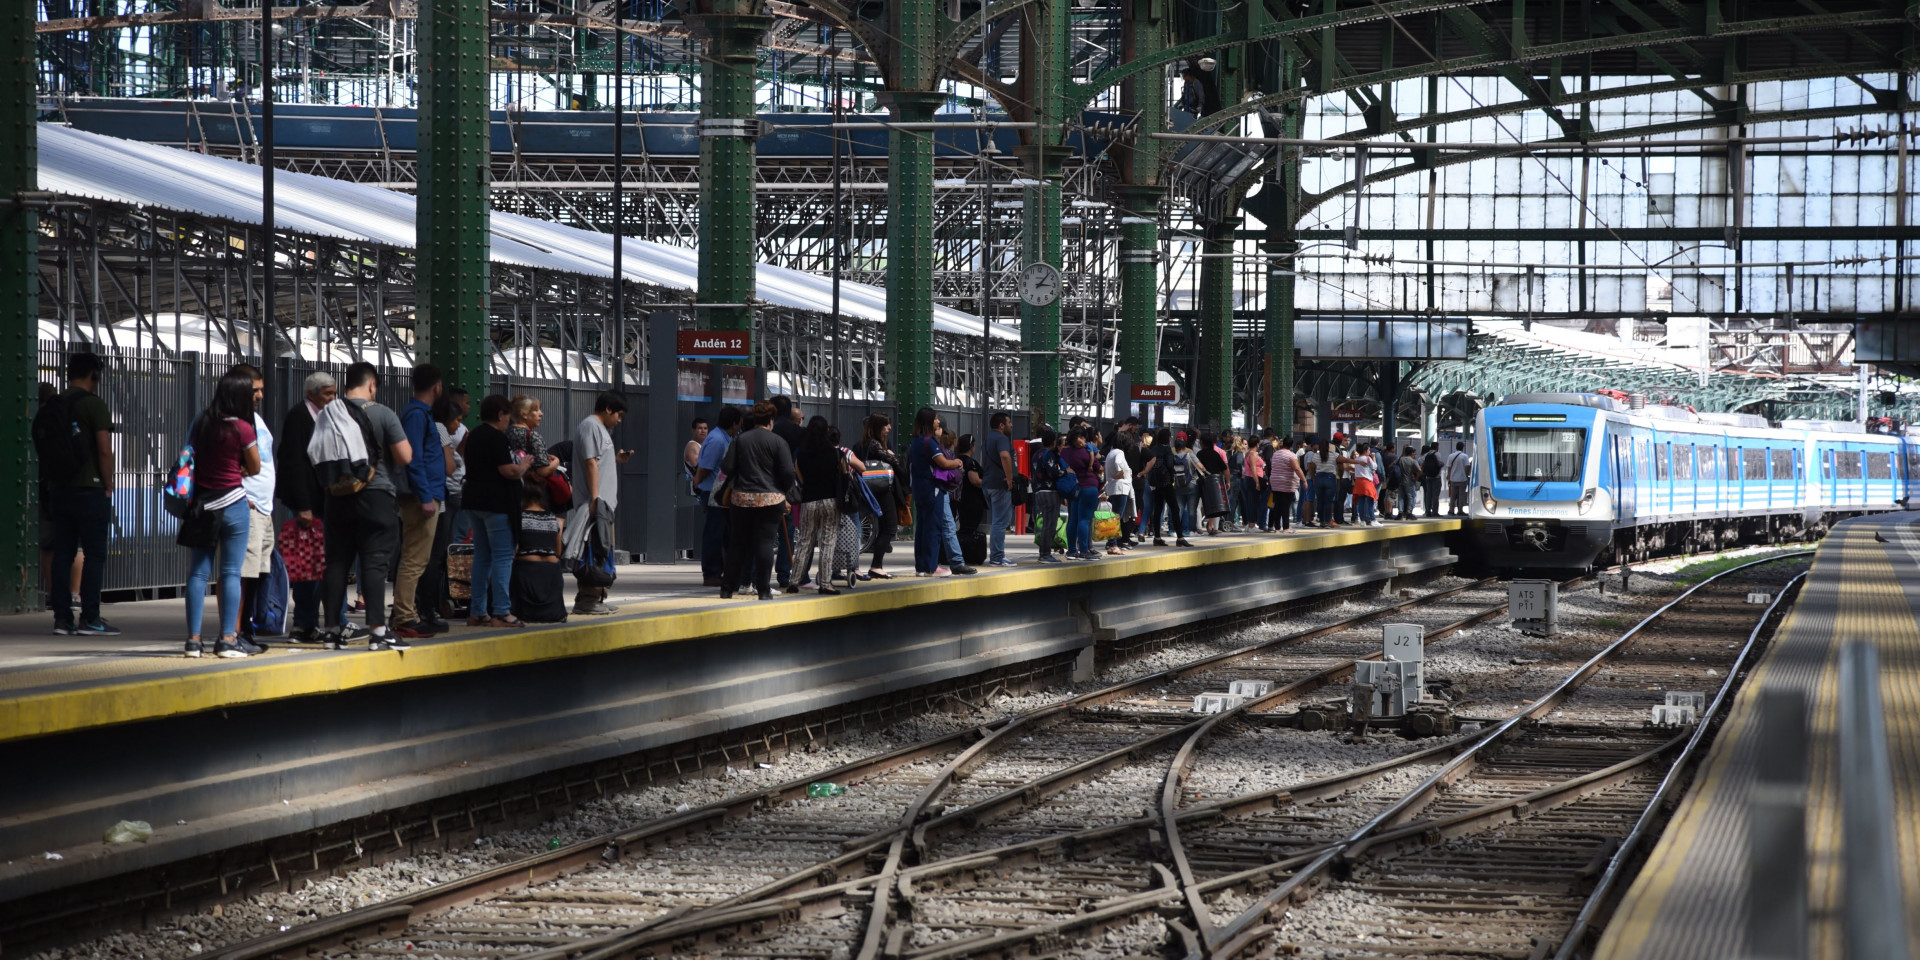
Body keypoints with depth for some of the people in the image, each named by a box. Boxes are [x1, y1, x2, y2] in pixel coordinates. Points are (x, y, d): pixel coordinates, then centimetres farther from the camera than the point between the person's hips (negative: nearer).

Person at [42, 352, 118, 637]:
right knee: (94, 554, -3)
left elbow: (42, 449, 14)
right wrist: (108, 488, -5)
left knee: (63, 553, 8)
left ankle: (61, 616, 6)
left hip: (59, 490, 6)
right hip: (90, 490, -6)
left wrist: (50, 483, 18)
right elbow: (105, 451, -14)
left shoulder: (52, 407, 10)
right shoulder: (94, 404, -9)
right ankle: (89, 618, -6)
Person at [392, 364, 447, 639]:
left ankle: (409, 615, 18)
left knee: (415, 559, 13)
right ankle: (405, 619, -12)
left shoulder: (420, 413, 19)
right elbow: (413, 458, -19)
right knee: (414, 560, -11)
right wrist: (426, 497, -22)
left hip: (423, 499, 11)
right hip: (422, 497, -11)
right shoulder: (417, 414, -12)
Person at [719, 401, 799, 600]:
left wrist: (731, 486, 17)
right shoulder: (778, 442, -4)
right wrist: (785, 492, 10)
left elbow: (727, 468, -1)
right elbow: (788, 472, -7)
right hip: (770, 499, -2)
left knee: (737, 543, 9)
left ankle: (728, 589, 12)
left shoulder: (740, 440, 3)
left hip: (741, 497, 2)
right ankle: (763, 589, -4)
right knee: (765, 542, -1)